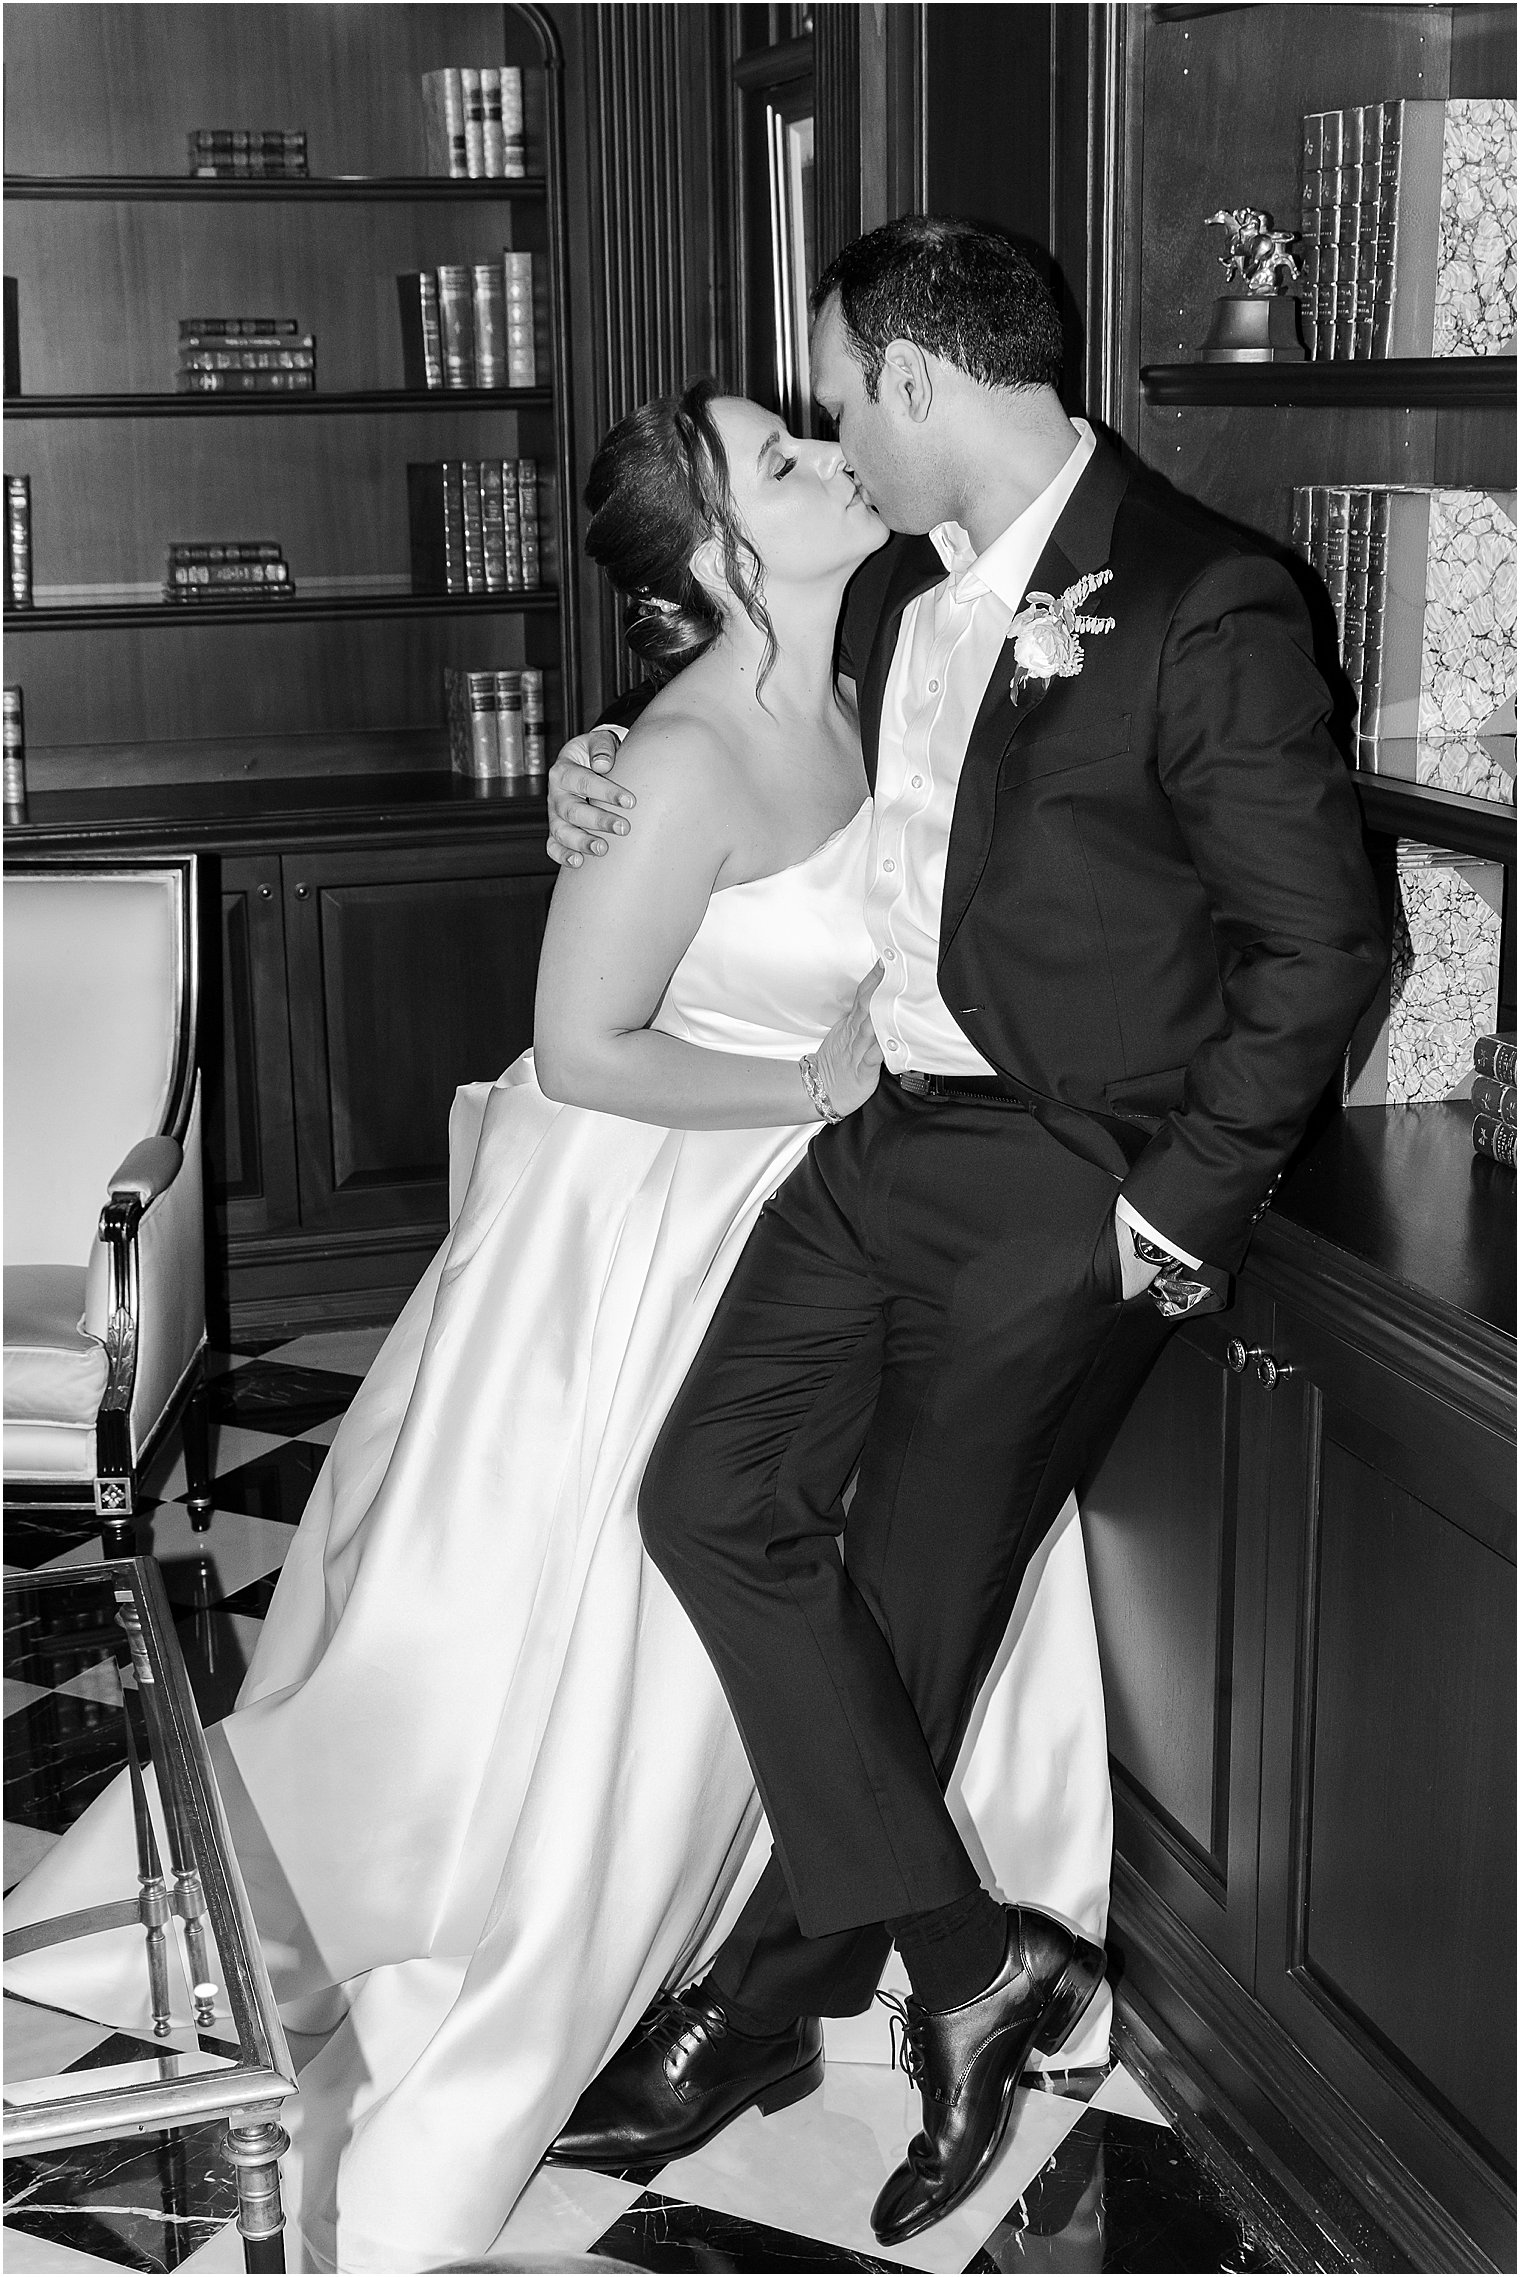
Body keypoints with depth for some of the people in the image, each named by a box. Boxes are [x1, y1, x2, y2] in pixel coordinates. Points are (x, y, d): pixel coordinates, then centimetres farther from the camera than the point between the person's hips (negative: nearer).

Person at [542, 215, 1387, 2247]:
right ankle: (967, 1960, 8)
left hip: (1076, 1182, -7)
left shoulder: (1205, 607, -14)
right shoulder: (893, 595, 10)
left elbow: (1323, 942, -13)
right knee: (713, 1497, -3)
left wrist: (1185, 1203, -12)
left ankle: (777, 1993, 22)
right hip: (891, 1130, 8)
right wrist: (625, 807, 8)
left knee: (912, 1588, 0)